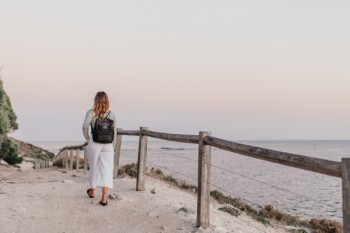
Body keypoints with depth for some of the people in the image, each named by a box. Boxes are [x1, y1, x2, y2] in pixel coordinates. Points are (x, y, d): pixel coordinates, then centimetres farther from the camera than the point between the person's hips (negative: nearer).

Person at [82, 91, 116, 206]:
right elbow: (113, 129, 7)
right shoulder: (111, 114, 4)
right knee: (107, 170, -1)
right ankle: (104, 198, -9)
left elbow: (85, 127, -13)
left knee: (94, 168, 17)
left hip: (94, 144, -1)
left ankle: (92, 191, 37)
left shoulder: (91, 112, -4)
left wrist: (88, 139, 1)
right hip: (108, 145, 1)